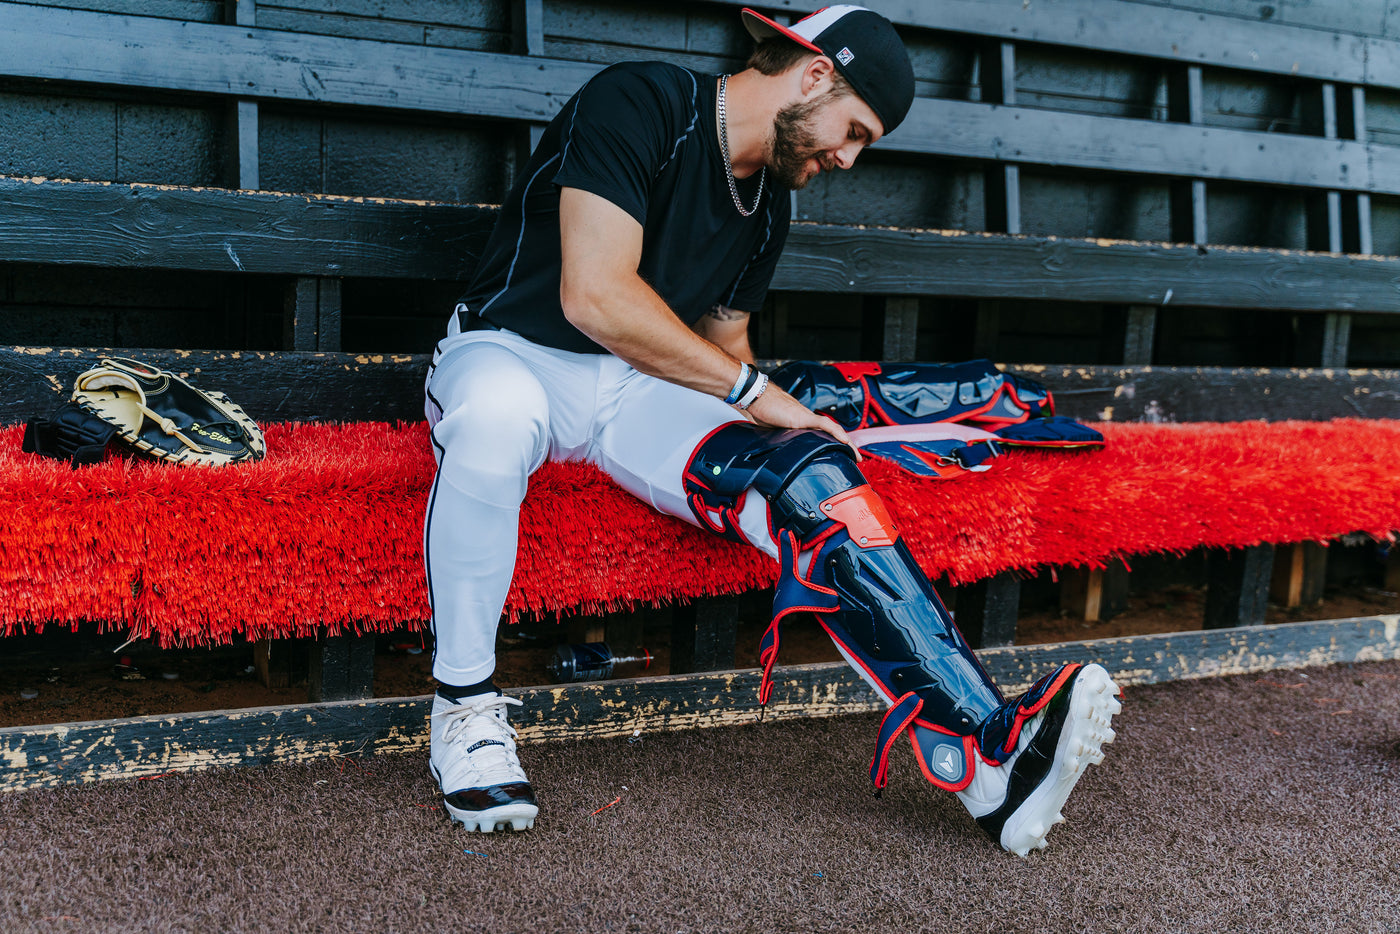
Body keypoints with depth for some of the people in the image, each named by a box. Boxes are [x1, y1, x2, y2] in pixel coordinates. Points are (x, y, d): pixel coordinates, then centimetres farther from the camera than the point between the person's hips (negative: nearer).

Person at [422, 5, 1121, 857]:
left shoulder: (769, 204, 13)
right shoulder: (639, 102, -13)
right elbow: (594, 294, -24)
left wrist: (789, 430, -1)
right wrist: (754, 390, -18)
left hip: (641, 391, 6)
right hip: (513, 356, -5)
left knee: (813, 480, -21)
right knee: (498, 414, -43)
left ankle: (990, 757, -29)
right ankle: (465, 708, -21)